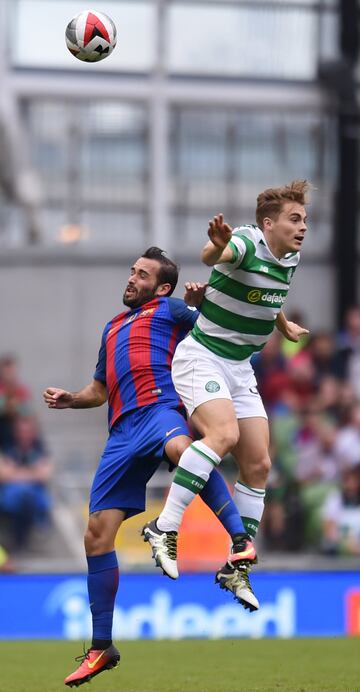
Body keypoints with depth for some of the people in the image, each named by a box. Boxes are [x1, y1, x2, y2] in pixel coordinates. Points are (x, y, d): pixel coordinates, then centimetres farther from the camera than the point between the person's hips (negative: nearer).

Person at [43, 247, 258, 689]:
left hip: (159, 408, -6)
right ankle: (101, 647, 9)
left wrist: (203, 298, -17)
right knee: (97, 535, 0)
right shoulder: (113, 327, 34)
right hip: (123, 432, 6)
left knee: (179, 447, -44)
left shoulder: (168, 310, 15)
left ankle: (241, 542, -51)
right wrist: (69, 399, 21)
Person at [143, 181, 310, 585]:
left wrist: (284, 326, 45)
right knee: (224, 432, -32)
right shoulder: (246, 243, -19)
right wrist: (218, 246, -67)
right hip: (201, 357, -8)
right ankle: (164, 528, -31)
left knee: (258, 465, 2)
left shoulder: (291, 260, 6)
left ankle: (236, 567, 10)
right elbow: (212, 256, -44)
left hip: (240, 368, 8)